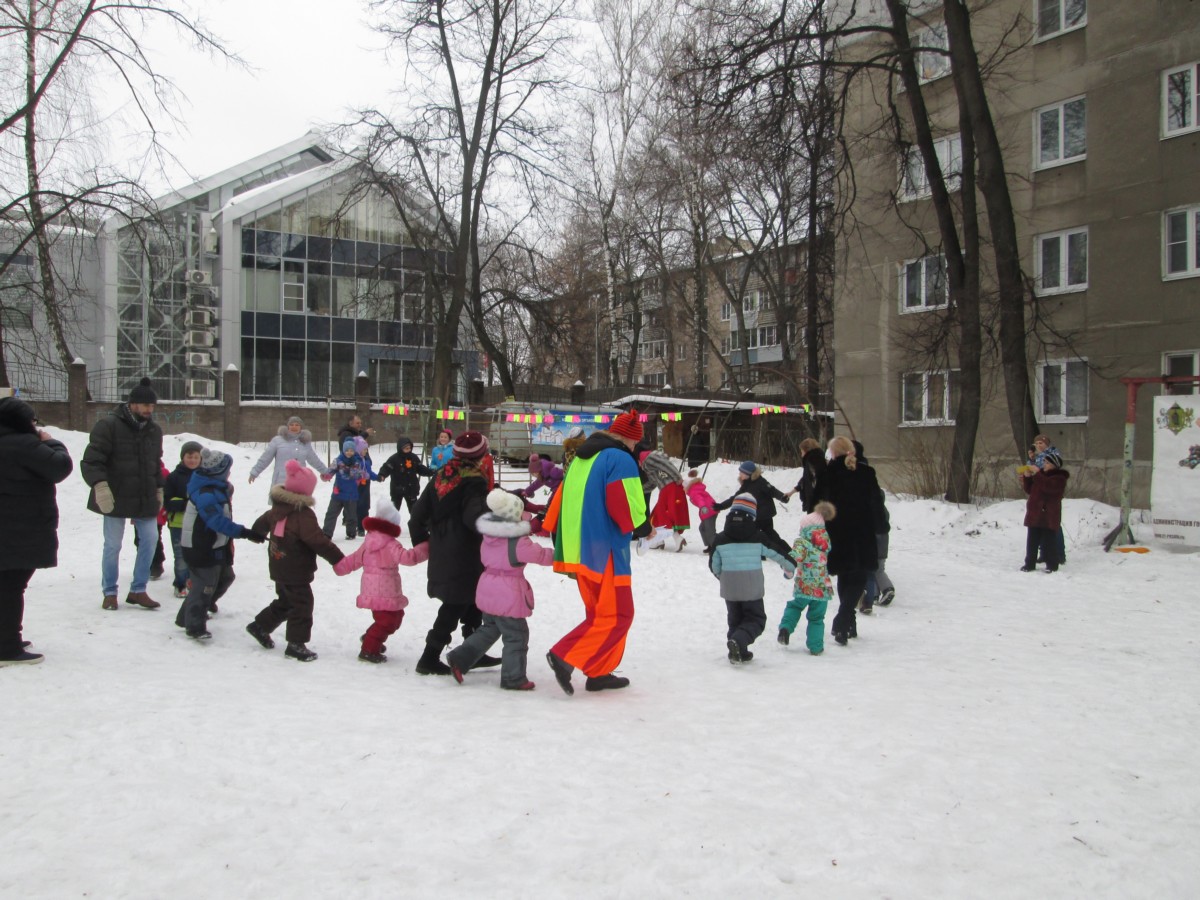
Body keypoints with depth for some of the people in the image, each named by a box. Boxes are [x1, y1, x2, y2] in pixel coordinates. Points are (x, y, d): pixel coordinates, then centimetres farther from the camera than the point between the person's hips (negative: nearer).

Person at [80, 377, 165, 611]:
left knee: (150, 539, 2)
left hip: (145, 499, 6)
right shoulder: (109, 425, -12)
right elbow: (91, 460, -16)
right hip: (115, 499, -5)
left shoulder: (154, 431, 9)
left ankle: (138, 590, 15)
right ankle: (110, 592, 20)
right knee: (113, 545, 4)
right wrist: (100, 485, -26)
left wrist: (159, 489, 19)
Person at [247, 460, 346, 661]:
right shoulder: (303, 515, -25)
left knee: (284, 601, 26)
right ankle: (296, 644, 6)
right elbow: (319, 542, -28)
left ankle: (260, 626, 33)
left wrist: (254, 534, 45)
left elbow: (261, 523, 22)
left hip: (278, 568, 9)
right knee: (302, 605, 2)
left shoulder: (277, 508, 3)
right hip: (296, 571, -9)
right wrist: (339, 559, -22)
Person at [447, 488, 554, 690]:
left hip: (487, 590, 8)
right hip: (509, 595, -8)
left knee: (489, 629, 24)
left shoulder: (489, 536, 4)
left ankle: (460, 658, 17)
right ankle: (513, 678, 12)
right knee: (516, 636, 5)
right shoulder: (519, 542, -18)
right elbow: (541, 555, -11)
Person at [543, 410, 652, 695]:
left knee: (600, 614, 17)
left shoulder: (581, 460, 17)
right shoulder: (620, 460, -10)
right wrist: (642, 527, 0)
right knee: (617, 615, -4)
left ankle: (598, 673, 17)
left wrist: (563, 543, 21)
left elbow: (561, 500, 17)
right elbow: (623, 506, -20)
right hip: (605, 552, -9)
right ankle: (565, 657, -14)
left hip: (578, 550, 9)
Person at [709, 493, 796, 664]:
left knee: (735, 619, 20)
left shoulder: (720, 539, -2)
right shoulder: (758, 537, -9)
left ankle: (739, 652, 16)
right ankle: (738, 641, -17)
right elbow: (779, 554, 2)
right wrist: (790, 567, 23)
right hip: (752, 589, -3)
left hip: (729, 588, 3)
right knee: (756, 619, 8)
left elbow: (713, 565, 6)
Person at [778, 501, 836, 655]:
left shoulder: (801, 542, -10)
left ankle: (786, 628, 4)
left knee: (794, 606, 23)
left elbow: (794, 558, -22)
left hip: (804, 586, -3)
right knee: (817, 618, 12)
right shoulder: (825, 541, 5)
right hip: (823, 587, 3)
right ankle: (816, 647, 14)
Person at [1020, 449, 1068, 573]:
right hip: (1035, 514, 7)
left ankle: (1052, 564, 6)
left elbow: (1048, 486, -26)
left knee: (1049, 540, -2)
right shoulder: (1041, 473, 16)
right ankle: (1030, 563, 13)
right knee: (1032, 540, 8)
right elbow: (1029, 489, 18)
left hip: (1049, 516, -7)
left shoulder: (1059, 478, -6)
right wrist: (1026, 478, 2)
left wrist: (1037, 474, -23)